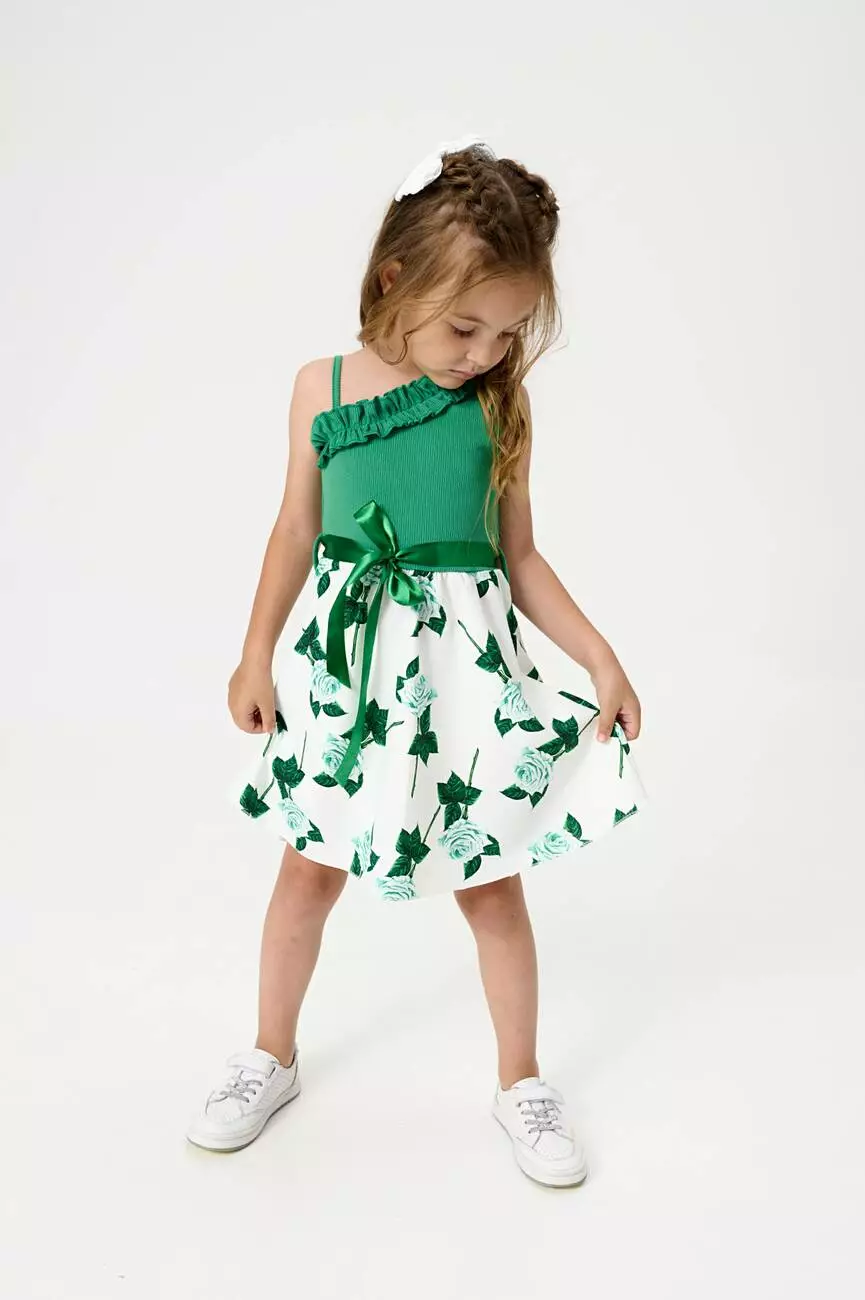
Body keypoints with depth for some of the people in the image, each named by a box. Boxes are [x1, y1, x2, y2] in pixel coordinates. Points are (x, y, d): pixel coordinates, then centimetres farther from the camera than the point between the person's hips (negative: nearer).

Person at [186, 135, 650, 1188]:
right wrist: (257, 655, 7)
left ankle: (521, 1083, 29)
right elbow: (296, 531, 6)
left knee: (492, 881, 7)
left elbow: (517, 555, 4)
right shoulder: (322, 387, -2)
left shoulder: (500, 403, -3)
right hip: (343, 655, 1)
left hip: (465, 659, 0)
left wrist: (600, 657, -2)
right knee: (311, 865, 12)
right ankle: (271, 1059, 35)